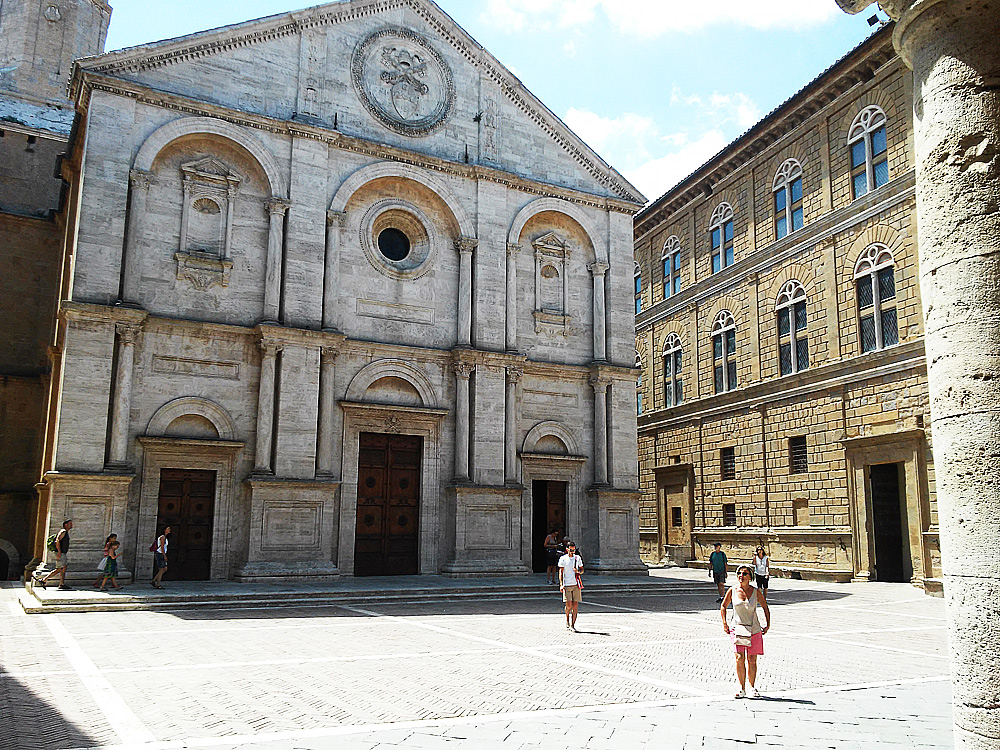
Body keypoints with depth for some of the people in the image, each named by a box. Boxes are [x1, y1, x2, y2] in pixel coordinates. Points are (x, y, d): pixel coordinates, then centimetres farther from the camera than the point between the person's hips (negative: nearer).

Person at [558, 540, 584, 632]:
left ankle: (573, 625, 7)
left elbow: (582, 570, 15)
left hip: (576, 585, 2)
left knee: (575, 605, -1)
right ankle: (567, 620, 19)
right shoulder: (563, 559, 1)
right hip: (567, 585, -2)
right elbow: (561, 572, 2)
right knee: (568, 605, -7)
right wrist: (561, 584, -6)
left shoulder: (578, 558, 8)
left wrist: (578, 571, -8)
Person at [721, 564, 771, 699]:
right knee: (740, 658, -10)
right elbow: (723, 606, 12)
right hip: (737, 629, 0)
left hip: (754, 630, 0)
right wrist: (724, 623, 7)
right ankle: (741, 688, 2)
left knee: (752, 660, 3)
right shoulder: (732, 591, -2)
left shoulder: (756, 592, -3)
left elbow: (765, 608, 11)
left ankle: (752, 687, 20)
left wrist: (768, 625, 8)